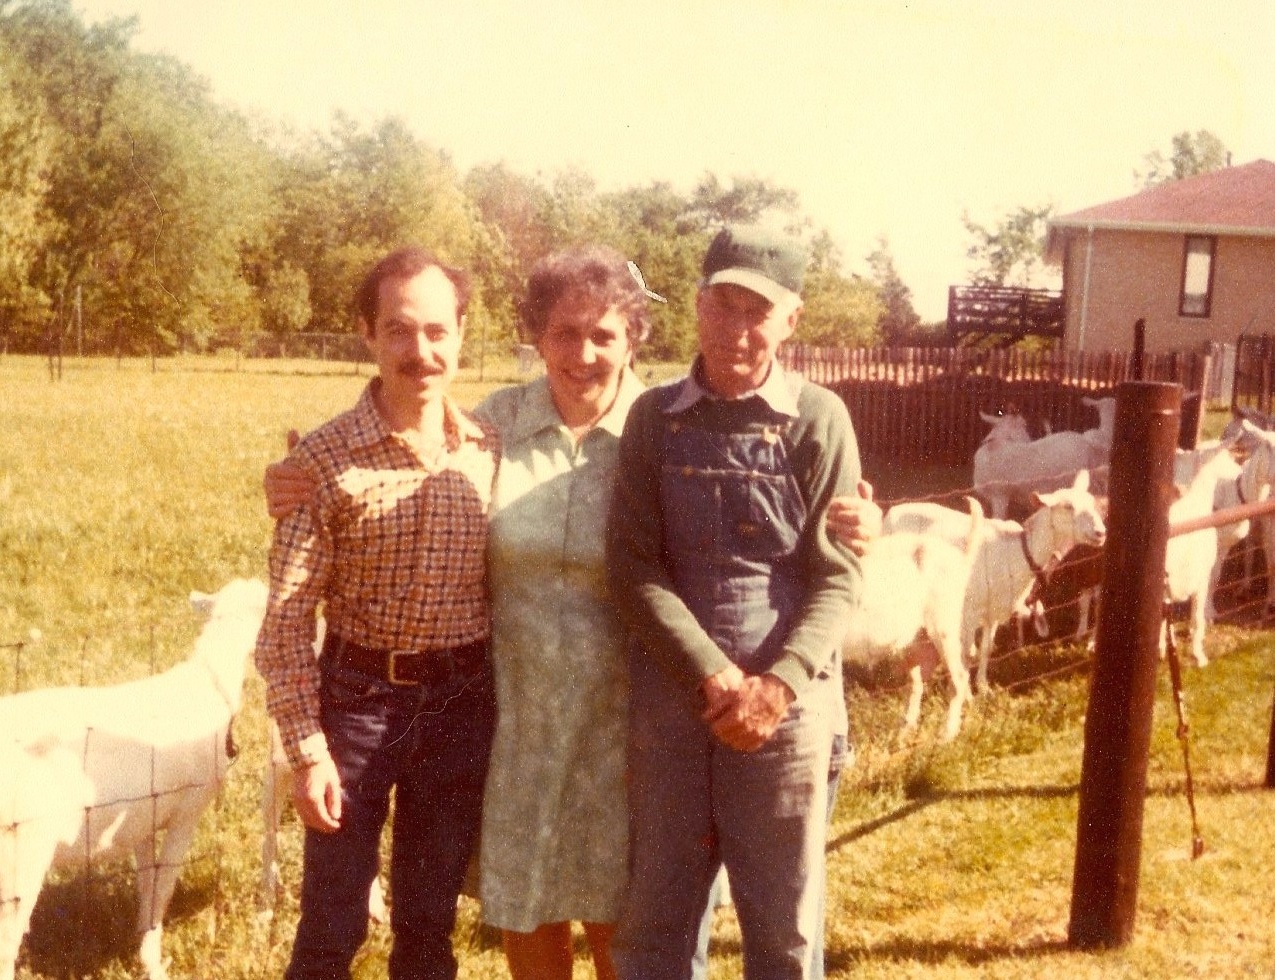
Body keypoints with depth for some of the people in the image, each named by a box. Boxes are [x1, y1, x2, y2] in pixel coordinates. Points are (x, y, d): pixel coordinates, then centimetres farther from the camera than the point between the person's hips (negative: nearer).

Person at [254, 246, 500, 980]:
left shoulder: (492, 451, 1)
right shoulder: (326, 459, -10)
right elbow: (288, 614, -9)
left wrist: (510, 707, 8)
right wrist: (306, 746, -12)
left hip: (464, 701, 3)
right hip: (358, 696, -3)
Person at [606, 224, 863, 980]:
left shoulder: (819, 420, -2)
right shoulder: (654, 418, 2)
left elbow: (837, 577, -4)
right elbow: (634, 568, -3)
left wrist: (776, 686, -16)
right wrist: (715, 678, -14)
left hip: (788, 704, -1)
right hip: (670, 696, 2)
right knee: (655, 914, 13)